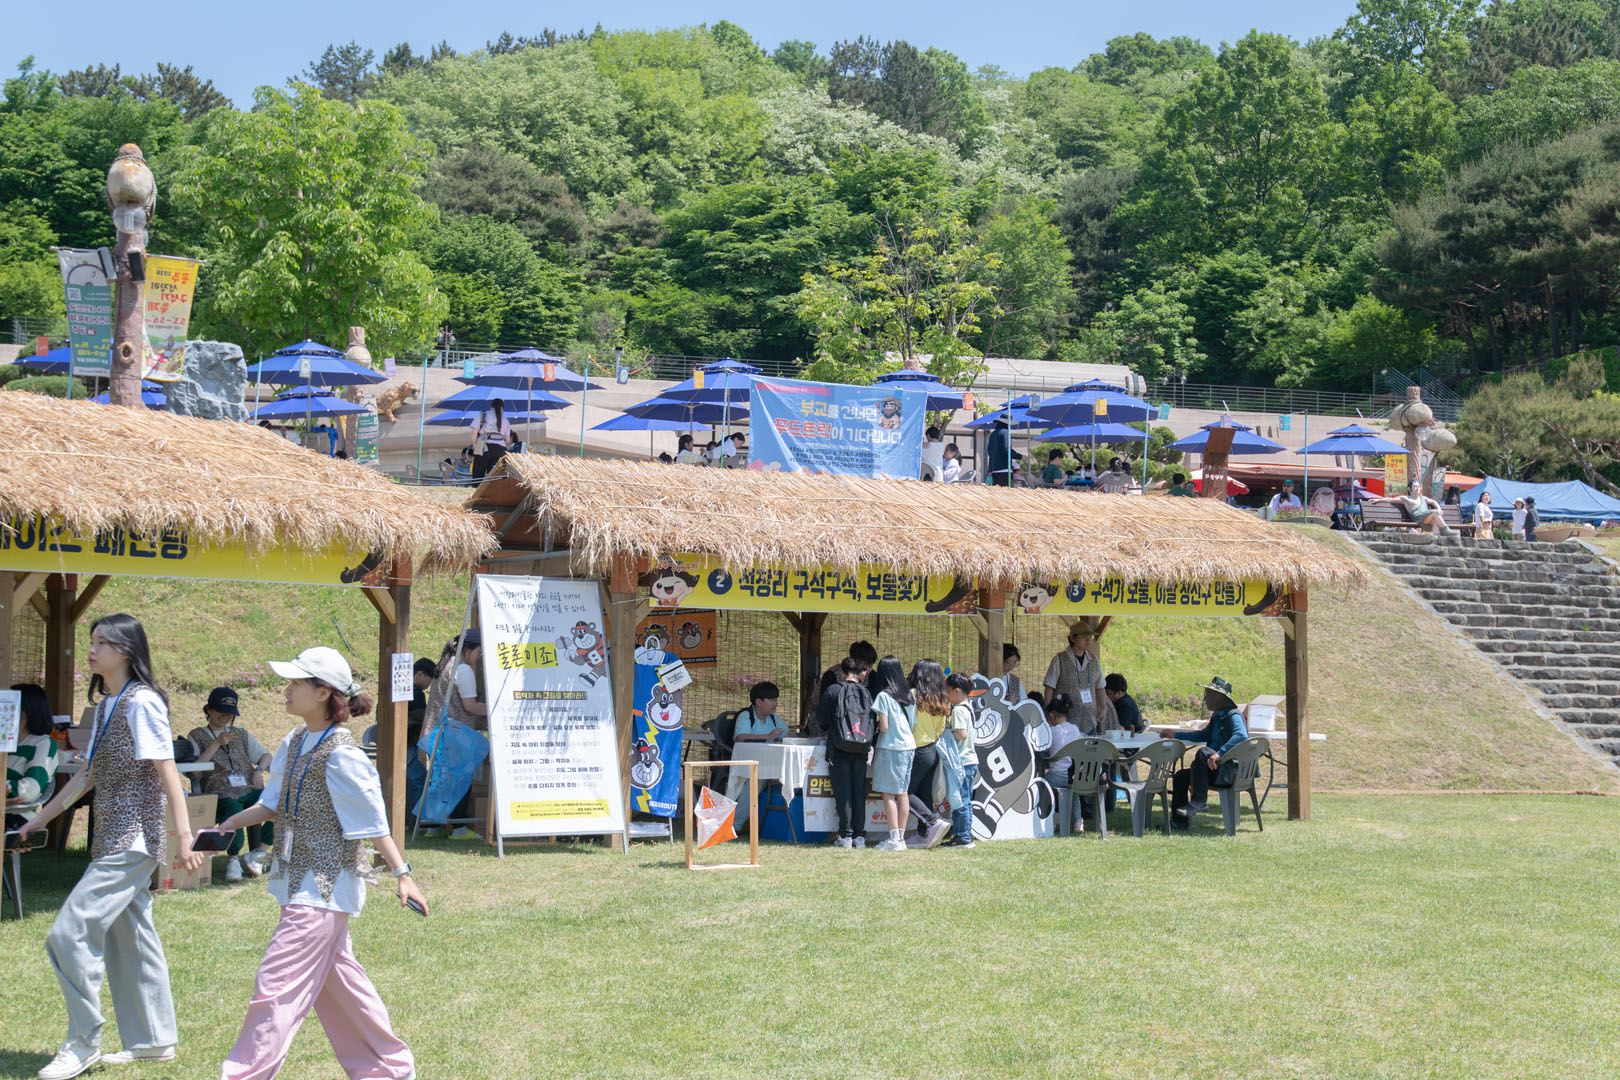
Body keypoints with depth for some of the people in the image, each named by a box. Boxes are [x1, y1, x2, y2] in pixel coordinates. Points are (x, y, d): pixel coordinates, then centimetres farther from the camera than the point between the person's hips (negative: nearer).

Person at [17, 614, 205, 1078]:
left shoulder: (141, 702, -13)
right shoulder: (104, 705, 15)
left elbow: (167, 770, -17)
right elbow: (89, 773, 22)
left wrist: (183, 836, -22)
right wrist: (43, 817, 24)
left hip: (133, 838, -9)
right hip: (113, 837, 9)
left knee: (72, 931, -11)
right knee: (130, 936, 12)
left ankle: (83, 1042, -2)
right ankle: (154, 1040, 20)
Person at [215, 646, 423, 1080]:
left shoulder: (341, 755, -18)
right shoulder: (295, 742, 8)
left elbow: (373, 821, -15)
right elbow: (273, 803, 15)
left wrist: (402, 874, -15)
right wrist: (225, 827, 4)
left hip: (326, 882, -9)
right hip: (302, 878, 10)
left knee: (280, 982, -10)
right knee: (336, 977, 17)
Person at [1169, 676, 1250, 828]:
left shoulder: (1233, 715, -12)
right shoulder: (1217, 717, 18)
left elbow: (1241, 735, -32)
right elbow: (1203, 735, 34)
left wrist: (1219, 753, -41)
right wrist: (1175, 735, 32)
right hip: (1216, 769, 10)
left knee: (1202, 752, -33)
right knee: (1180, 776, 7)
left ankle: (1198, 800, -30)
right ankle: (1179, 821, 8)